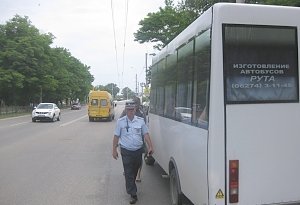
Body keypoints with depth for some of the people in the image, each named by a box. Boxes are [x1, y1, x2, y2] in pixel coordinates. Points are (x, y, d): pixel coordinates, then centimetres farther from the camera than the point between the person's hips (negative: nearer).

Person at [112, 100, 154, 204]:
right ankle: (133, 195, 3)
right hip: (126, 151, -3)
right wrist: (114, 150, -1)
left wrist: (150, 147, -6)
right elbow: (116, 136, 0)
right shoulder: (120, 121, -4)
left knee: (135, 171, 17)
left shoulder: (140, 120, 1)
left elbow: (146, 134, 2)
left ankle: (130, 186, 42)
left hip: (138, 150, 3)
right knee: (129, 173, -3)